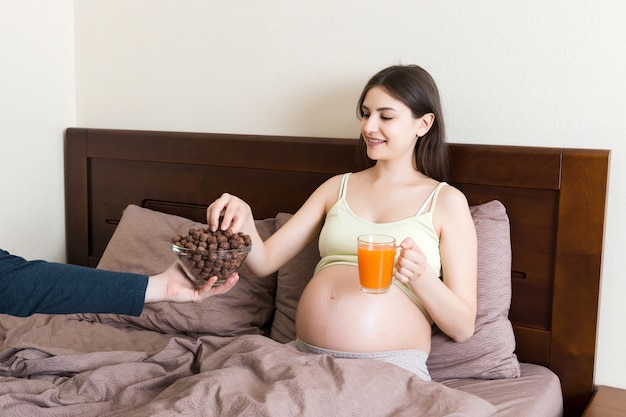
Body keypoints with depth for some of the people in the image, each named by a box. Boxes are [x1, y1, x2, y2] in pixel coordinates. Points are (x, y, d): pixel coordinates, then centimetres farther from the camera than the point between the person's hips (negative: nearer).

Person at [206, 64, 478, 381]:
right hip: (304, 355, 4)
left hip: (388, 368, -3)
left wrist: (421, 275, -18)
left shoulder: (446, 201, 5)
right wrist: (243, 220, -9)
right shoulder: (337, 188, 18)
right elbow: (264, 262, 11)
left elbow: (462, 327, 1)